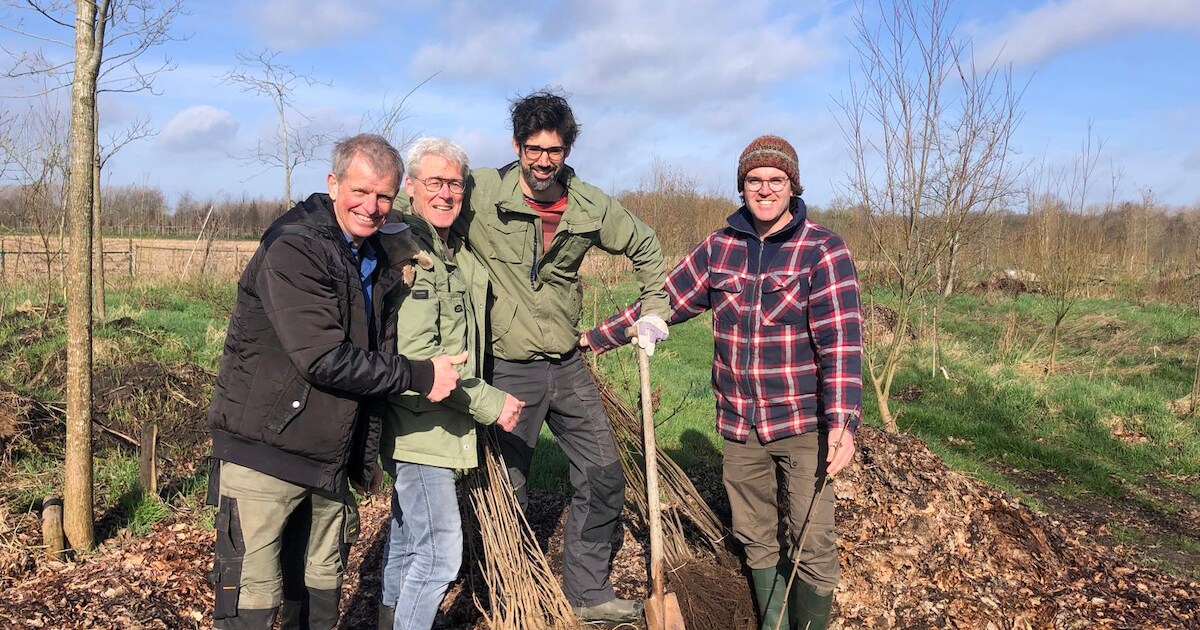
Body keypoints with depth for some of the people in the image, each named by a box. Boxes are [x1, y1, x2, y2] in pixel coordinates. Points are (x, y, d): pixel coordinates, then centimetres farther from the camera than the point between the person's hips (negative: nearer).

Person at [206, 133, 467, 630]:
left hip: (329, 462, 8)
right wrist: (421, 376, -16)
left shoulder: (379, 260, 11)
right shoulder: (293, 249, -15)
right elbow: (324, 360, -23)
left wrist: (365, 456, 19)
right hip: (264, 453, -7)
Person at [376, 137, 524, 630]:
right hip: (418, 425, -9)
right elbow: (416, 355, -23)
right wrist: (489, 404, -18)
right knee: (440, 552, -4)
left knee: (407, 543, 22)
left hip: (440, 425, 9)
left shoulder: (462, 256, 11)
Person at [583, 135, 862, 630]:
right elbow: (666, 300, 10)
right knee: (755, 540, 15)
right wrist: (597, 337, 11)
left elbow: (841, 341, -16)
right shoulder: (719, 247, 4)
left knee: (812, 546, 0)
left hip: (804, 423, -4)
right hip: (739, 423, 4)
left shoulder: (823, 250, -9)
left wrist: (843, 421, -26)